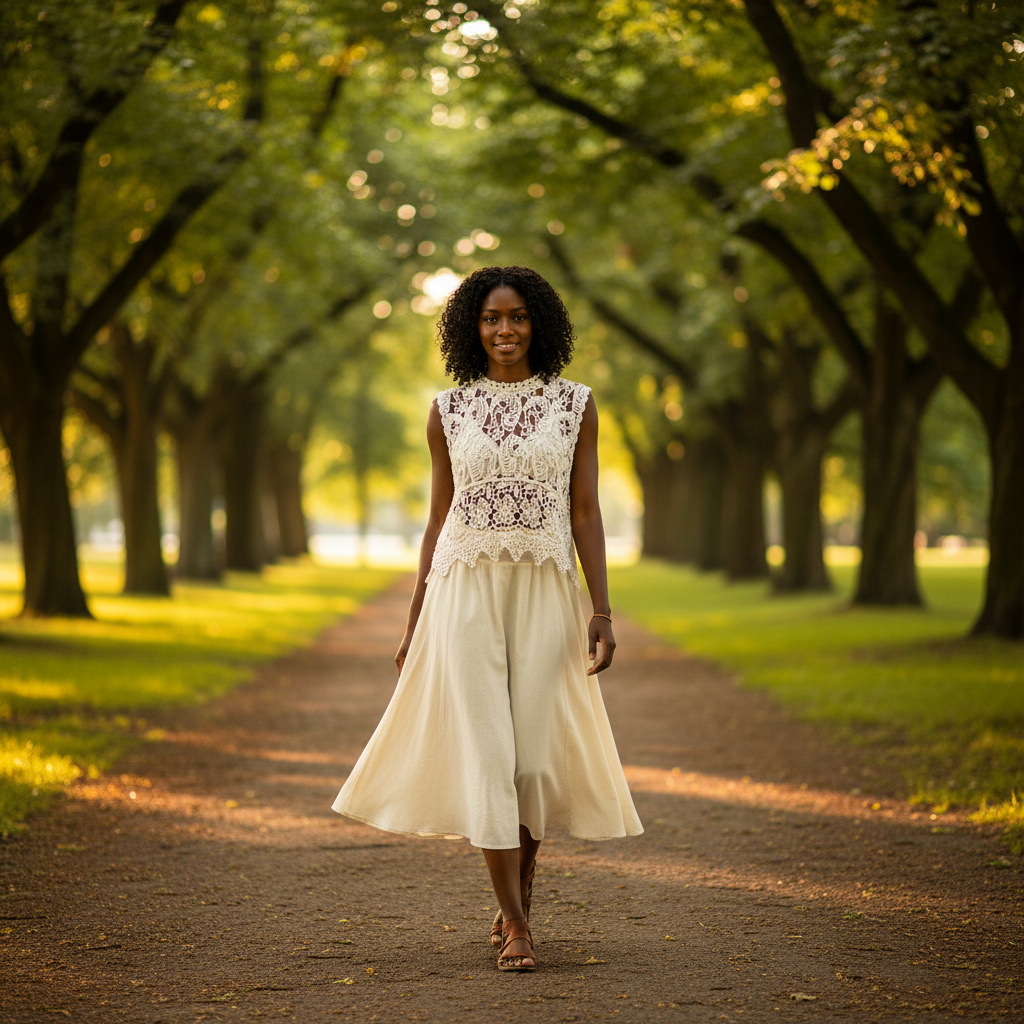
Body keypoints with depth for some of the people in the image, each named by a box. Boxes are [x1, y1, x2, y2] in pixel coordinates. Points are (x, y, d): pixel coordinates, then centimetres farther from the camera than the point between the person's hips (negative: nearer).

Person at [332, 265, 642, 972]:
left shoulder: (575, 404, 5)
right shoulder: (449, 411, 7)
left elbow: (585, 513, 4)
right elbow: (439, 517, 10)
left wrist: (602, 613, -4)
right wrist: (414, 624, 9)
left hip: (545, 594, 0)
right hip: (465, 591, 0)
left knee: (535, 752, 0)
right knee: (485, 748, -7)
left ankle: (518, 899, 22)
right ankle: (516, 925, -1)